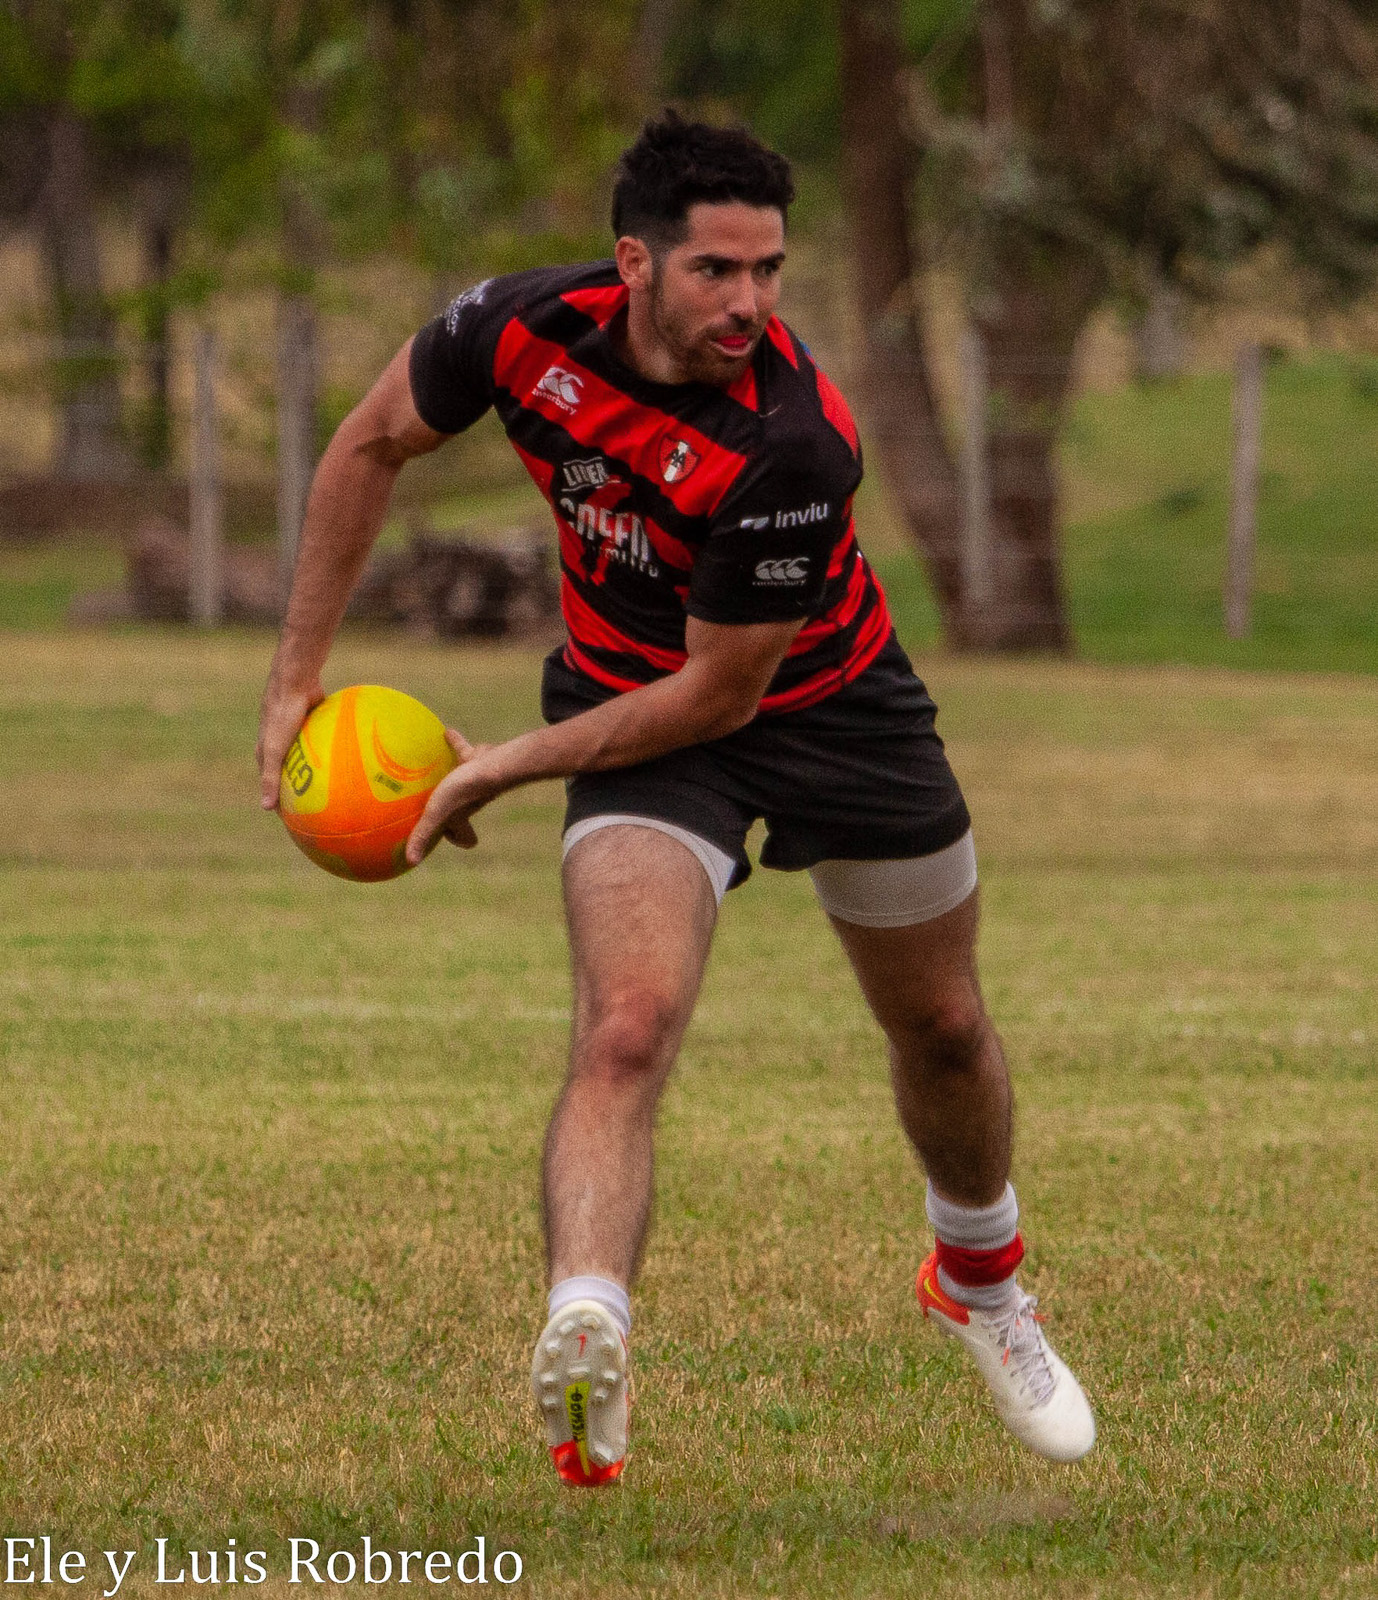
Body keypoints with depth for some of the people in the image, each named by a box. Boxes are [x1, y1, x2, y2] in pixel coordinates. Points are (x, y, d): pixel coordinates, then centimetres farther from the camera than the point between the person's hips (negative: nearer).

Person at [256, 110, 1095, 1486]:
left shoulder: (791, 444, -35)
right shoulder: (522, 330, -24)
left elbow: (718, 694, -26)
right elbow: (371, 446, -2)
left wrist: (508, 767, -19)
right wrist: (296, 679, -1)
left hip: (825, 703, -1)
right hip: (633, 703, 1)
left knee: (942, 1031, 17)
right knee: (626, 1028, -24)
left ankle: (978, 1279, 48)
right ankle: (583, 1352, -42)